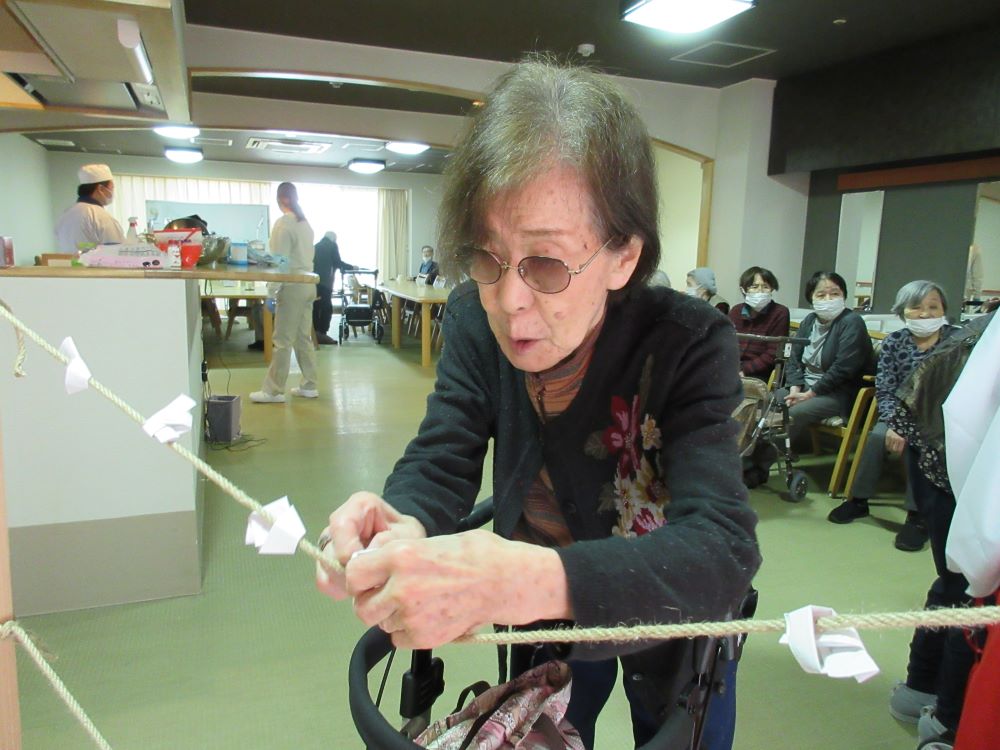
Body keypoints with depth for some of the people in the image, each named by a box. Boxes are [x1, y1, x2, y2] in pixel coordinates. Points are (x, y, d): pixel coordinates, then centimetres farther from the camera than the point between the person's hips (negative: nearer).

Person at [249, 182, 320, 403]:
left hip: (292, 285, -8)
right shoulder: (305, 223, 13)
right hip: (308, 283, 8)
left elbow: (279, 260, -14)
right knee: (304, 337, 12)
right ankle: (308, 386, 16)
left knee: (283, 340, -4)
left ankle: (273, 391, 2)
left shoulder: (283, 223, -10)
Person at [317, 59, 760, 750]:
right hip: (544, 627, 3)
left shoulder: (690, 346, -32)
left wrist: (525, 578, -59)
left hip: (670, 636, -2)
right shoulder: (476, 319, -20)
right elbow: (438, 466, -20)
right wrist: (403, 527, -45)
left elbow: (723, 552, -42)